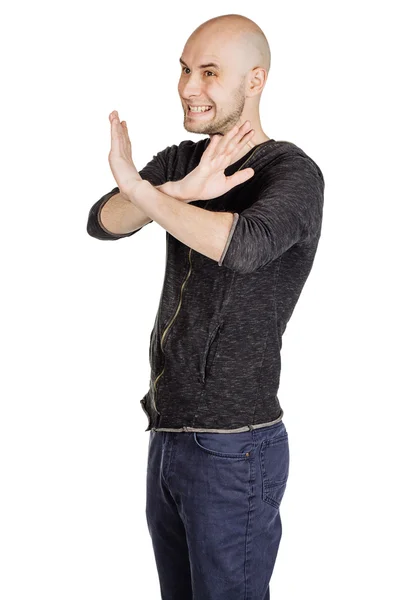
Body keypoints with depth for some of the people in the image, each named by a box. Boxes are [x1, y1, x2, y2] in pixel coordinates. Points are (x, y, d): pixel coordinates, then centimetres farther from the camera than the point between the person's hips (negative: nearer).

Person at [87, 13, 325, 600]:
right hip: (167, 437, 7)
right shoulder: (180, 162, 8)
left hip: (232, 450, -6)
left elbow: (245, 245, -33)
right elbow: (101, 222, -7)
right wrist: (180, 192, -25)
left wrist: (138, 186, -23)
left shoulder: (291, 172, -12)